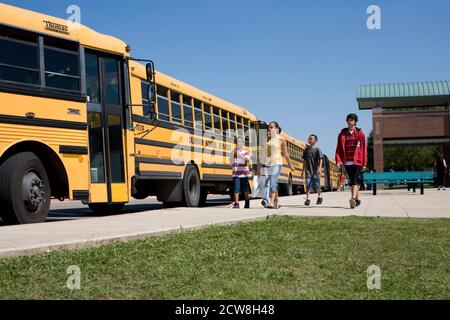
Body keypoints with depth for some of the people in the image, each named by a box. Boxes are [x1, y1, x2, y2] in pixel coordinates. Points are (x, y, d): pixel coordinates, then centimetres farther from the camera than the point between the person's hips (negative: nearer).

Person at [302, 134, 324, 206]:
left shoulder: (317, 150, -4)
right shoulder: (307, 150, 8)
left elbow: (321, 159, -7)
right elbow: (305, 161, 11)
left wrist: (319, 168, -19)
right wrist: (304, 170, 9)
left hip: (315, 171, -3)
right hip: (308, 171, 3)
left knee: (317, 185, 7)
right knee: (308, 185, -6)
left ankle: (319, 197, 30)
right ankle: (307, 199, -6)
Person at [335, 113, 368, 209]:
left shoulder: (360, 134, 2)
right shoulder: (342, 134, 8)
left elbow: (364, 149, 2)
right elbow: (339, 148, 4)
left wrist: (364, 164, -2)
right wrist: (338, 160, -10)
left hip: (357, 162, -3)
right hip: (347, 162, 3)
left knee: (355, 181, -15)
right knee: (352, 182, 10)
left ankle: (353, 199, -28)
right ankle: (357, 199, 21)